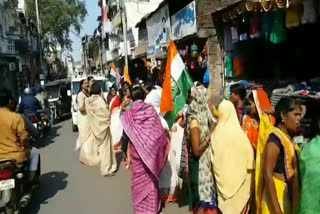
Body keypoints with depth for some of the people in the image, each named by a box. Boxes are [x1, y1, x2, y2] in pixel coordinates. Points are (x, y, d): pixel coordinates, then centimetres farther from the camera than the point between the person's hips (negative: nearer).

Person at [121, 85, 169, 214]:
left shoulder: (128, 114, -10)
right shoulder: (151, 110, -9)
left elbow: (125, 135, -5)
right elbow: (159, 131, -8)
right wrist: (161, 148, 3)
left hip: (136, 151, -1)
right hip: (151, 150, 1)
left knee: (139, 178, 13)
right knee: (151, 177, 16)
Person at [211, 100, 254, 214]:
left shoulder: (215, 134, -8)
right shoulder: (239, 134, -17)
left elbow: (213, 159, 2)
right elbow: (249, 155, -9)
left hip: (222, 178, 3)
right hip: (239, 178, -2)